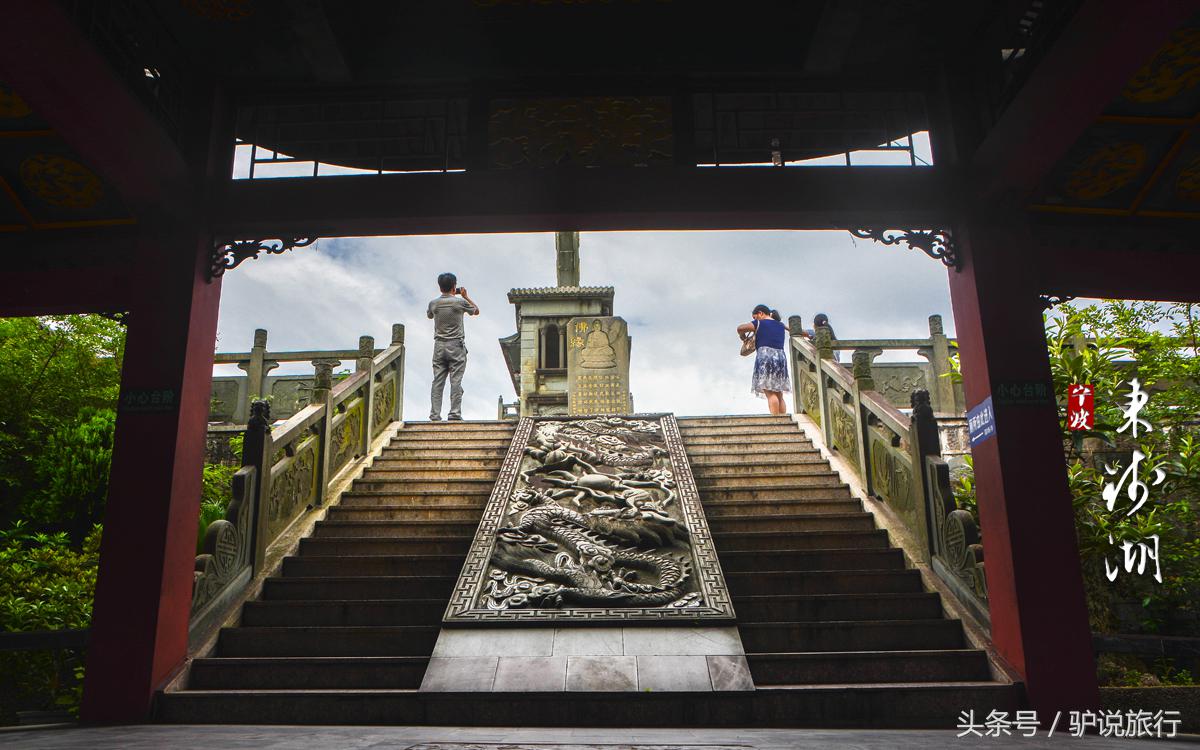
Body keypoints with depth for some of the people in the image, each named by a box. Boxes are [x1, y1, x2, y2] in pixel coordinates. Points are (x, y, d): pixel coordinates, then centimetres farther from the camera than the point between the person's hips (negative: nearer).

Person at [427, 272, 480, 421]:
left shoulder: (433, 303, 3)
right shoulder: (460, 302, -6)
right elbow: (476, 311, 12)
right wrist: (465, 296, 19)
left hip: (439, 346, 3)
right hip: (456, 346, -3)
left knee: (437, 382, 2)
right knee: (456, 381, -2)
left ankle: (435, 415, -1)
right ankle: (454, 414, -6)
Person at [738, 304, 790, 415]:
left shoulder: (760, 323, 3)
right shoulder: (780, 326, 21)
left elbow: (740, 328, -8)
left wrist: (742, 336, 13)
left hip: (765, 356, -6)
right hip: (781, 356, 6)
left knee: (770, 394, -14)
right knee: (779, 395, 10)